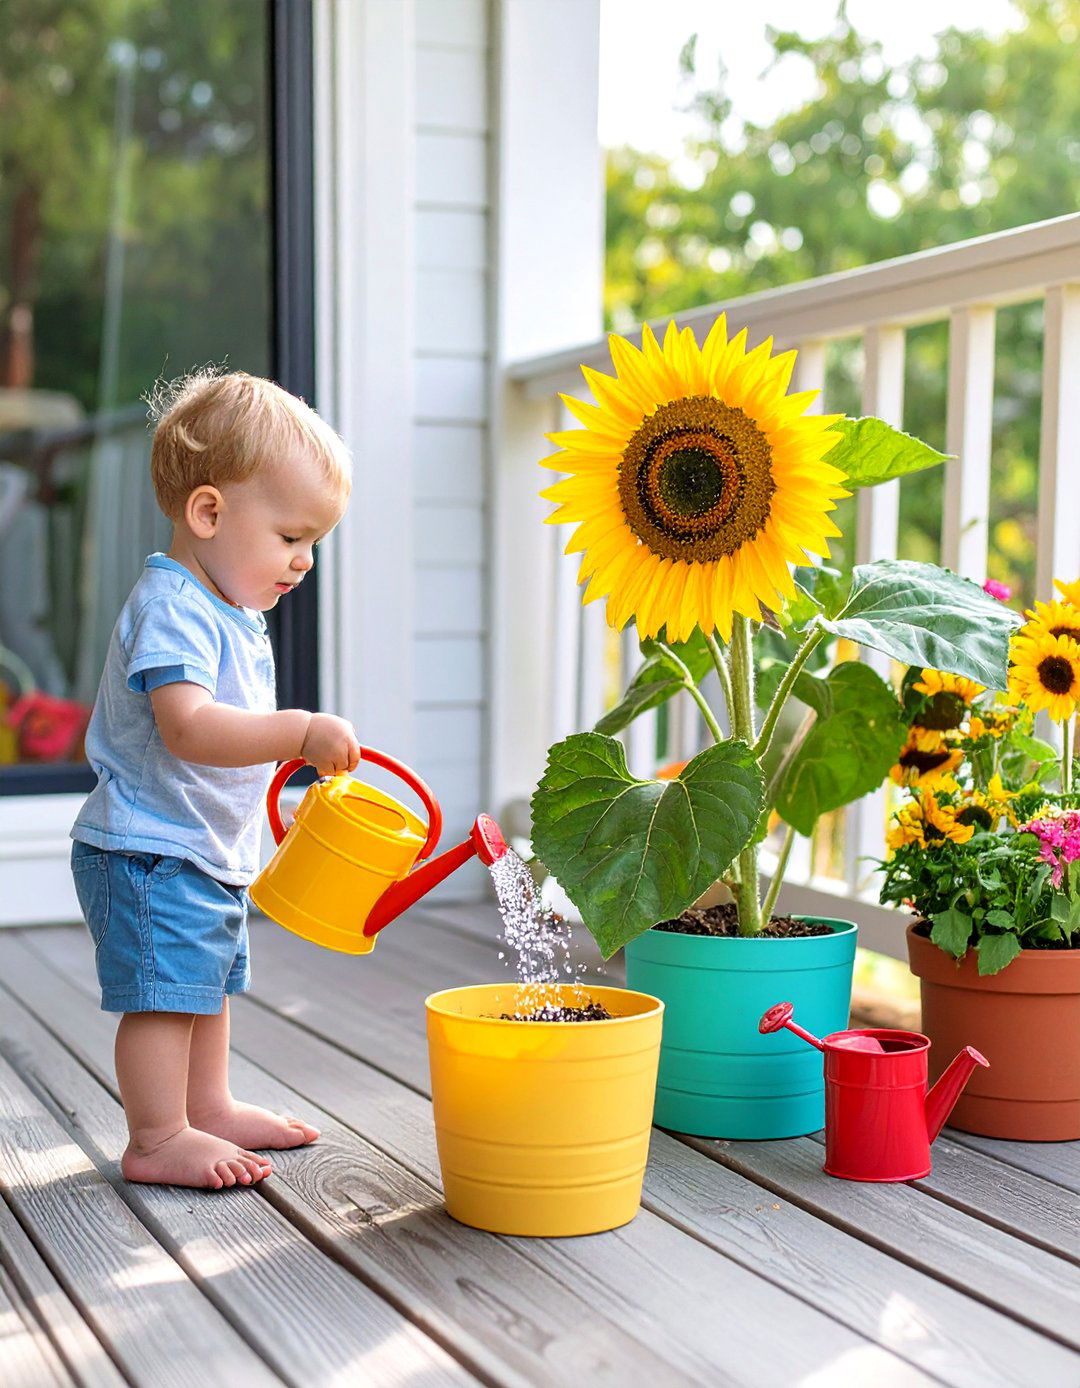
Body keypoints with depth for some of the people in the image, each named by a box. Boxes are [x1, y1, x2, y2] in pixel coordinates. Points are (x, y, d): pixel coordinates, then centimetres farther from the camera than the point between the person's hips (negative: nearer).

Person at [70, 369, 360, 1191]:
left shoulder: (231, 612, 11)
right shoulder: (172, 607, -23)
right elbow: (188, 727, -37)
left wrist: (304, 753, 18)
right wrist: (301, 732, -40)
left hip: (210, 851, 11)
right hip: (150, 850, -11)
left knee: (208, 985, 20)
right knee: (163, 994, -5)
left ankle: (208, 1109, 33)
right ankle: (158, 1141, 5)